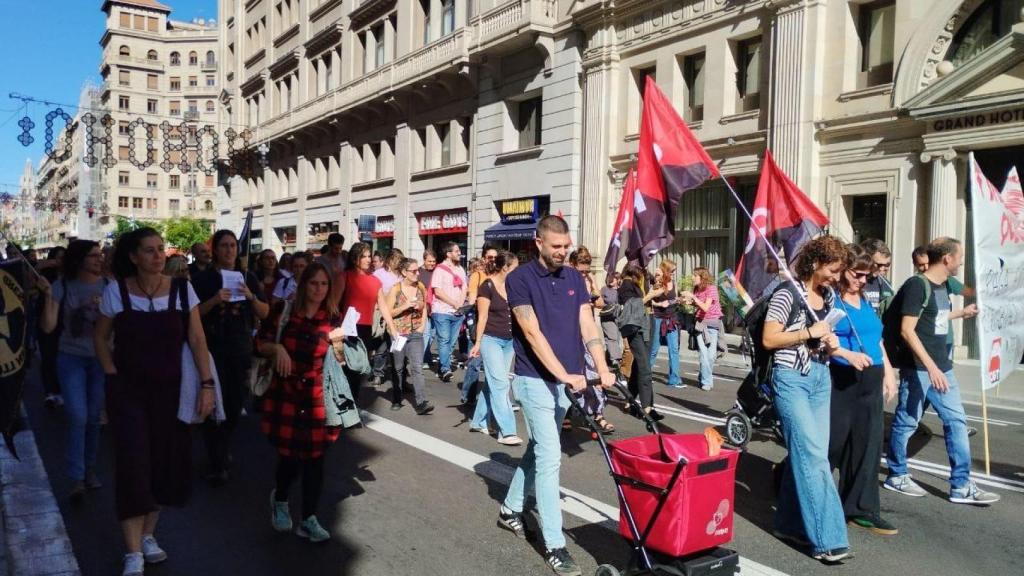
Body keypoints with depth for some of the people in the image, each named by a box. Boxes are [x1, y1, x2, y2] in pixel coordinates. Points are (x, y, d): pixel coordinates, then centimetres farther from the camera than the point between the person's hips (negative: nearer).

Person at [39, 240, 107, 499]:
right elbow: (48, 327, -9)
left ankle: (90, 469, 25)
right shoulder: (62, 286, -7)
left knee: (93, 417, 8)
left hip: (101, 358, 1)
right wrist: (48, 296, -19)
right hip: (71, 358, -1)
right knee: (77, 417, -7)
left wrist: (104, 307, -21)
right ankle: (76, 478, 1)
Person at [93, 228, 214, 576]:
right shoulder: (116, 292, -7)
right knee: (133, 463, -5)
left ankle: (148, 535, 29)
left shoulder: (182, 289, -4)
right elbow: (100, 337, 6)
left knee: (167, 462, 7)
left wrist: (206, 384, -8)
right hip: (128, 390, -2)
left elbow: (197, 339, -3)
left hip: (169, 388, 2)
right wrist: (113, 377, -4)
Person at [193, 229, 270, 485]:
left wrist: (251, 297, -11)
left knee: (235, 403, 10)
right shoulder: (202, 278, -2)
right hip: (212, 348, -4)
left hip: (241, 348, 4)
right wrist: (214, 300, -21)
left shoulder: (247, 278, 8)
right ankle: (217, 464, 1)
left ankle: (223, 449, 34)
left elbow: (265, 313, 7)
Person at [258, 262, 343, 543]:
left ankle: (308, 519, 19)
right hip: (285, 393, -1)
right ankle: (280, 499, 35)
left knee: (315, 457, 4)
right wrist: (276, 348, -15)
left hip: (318, 396, 1)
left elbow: (340, 359, 9)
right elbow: (260, 343, 4)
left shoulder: (333, 317, 3)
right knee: (289, 455, 2)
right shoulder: (284, 311, -1)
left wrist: (339, 344, -11)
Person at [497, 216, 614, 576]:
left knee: (538, 449, 17)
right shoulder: (520, 279, -10)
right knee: (549, 457, -7)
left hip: (569, 380, 6)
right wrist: (563, 374, -24)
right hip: (536, 380, -6)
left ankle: (510, 509, 36)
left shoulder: (575, 279, 7)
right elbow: (532, 333, -17)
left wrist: (603, 369, -14)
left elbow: (587, 325, -1)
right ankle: (555, 545, 0)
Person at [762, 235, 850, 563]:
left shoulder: (829, 297, 11)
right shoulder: (788, 294, -11)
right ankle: (827, 539, -6)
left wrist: (831, 344, 2)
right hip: (792, 379, -7)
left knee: (804, 453, 9)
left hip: (820, 379, 7)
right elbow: (769, 340, -14)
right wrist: (810, 332, -18)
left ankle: (790, 524, 22)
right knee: (814, 456, -10)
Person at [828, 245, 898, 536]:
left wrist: (888, 373, 18)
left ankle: (860, 508, 18)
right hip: (840, 382, -7)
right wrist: (848, 355, -27)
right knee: (831, 445, 0)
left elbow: (877, 339, 21)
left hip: (870, 383, 7)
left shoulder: (865, 301, 14)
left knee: (867, 445, 9)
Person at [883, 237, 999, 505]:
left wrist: (962, 313, 34)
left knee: (956, 420, 8)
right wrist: (930, 366, -26)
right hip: (917, 367, -9)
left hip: (941, 366, 9)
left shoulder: (943, 285, 11)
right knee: (907, 422, 3)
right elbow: (907, 330, -21)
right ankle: (896, 476, 19)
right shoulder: (917, 285, -15)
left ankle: (961, 486, 14)